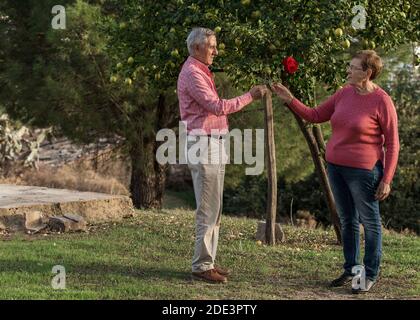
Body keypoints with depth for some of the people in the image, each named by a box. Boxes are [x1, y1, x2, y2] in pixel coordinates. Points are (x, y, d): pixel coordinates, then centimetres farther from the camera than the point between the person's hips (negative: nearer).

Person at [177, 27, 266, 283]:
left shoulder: (201, 72, 19)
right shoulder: (192, 74, -13)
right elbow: (217, 107, -20)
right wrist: (250, 97, -15)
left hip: (214, 144, 10)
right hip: (203, 144, -10)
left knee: (214, 208, 12)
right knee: (208, 209, -8)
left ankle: (208, 261, 17)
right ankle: (202, 266, -4)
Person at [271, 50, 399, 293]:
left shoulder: (382, 102, -15)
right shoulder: (345, 93, 4)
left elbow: (392, 144, -11)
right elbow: (315, 116, 11)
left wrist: (387, 180, -14)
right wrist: (290, 99, 2)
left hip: (363, 170, -7)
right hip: (336, 166, 7)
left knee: (370, 222, 3)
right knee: (347, 220, 14)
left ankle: (371, 275, 13)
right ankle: (351, 270, 25)